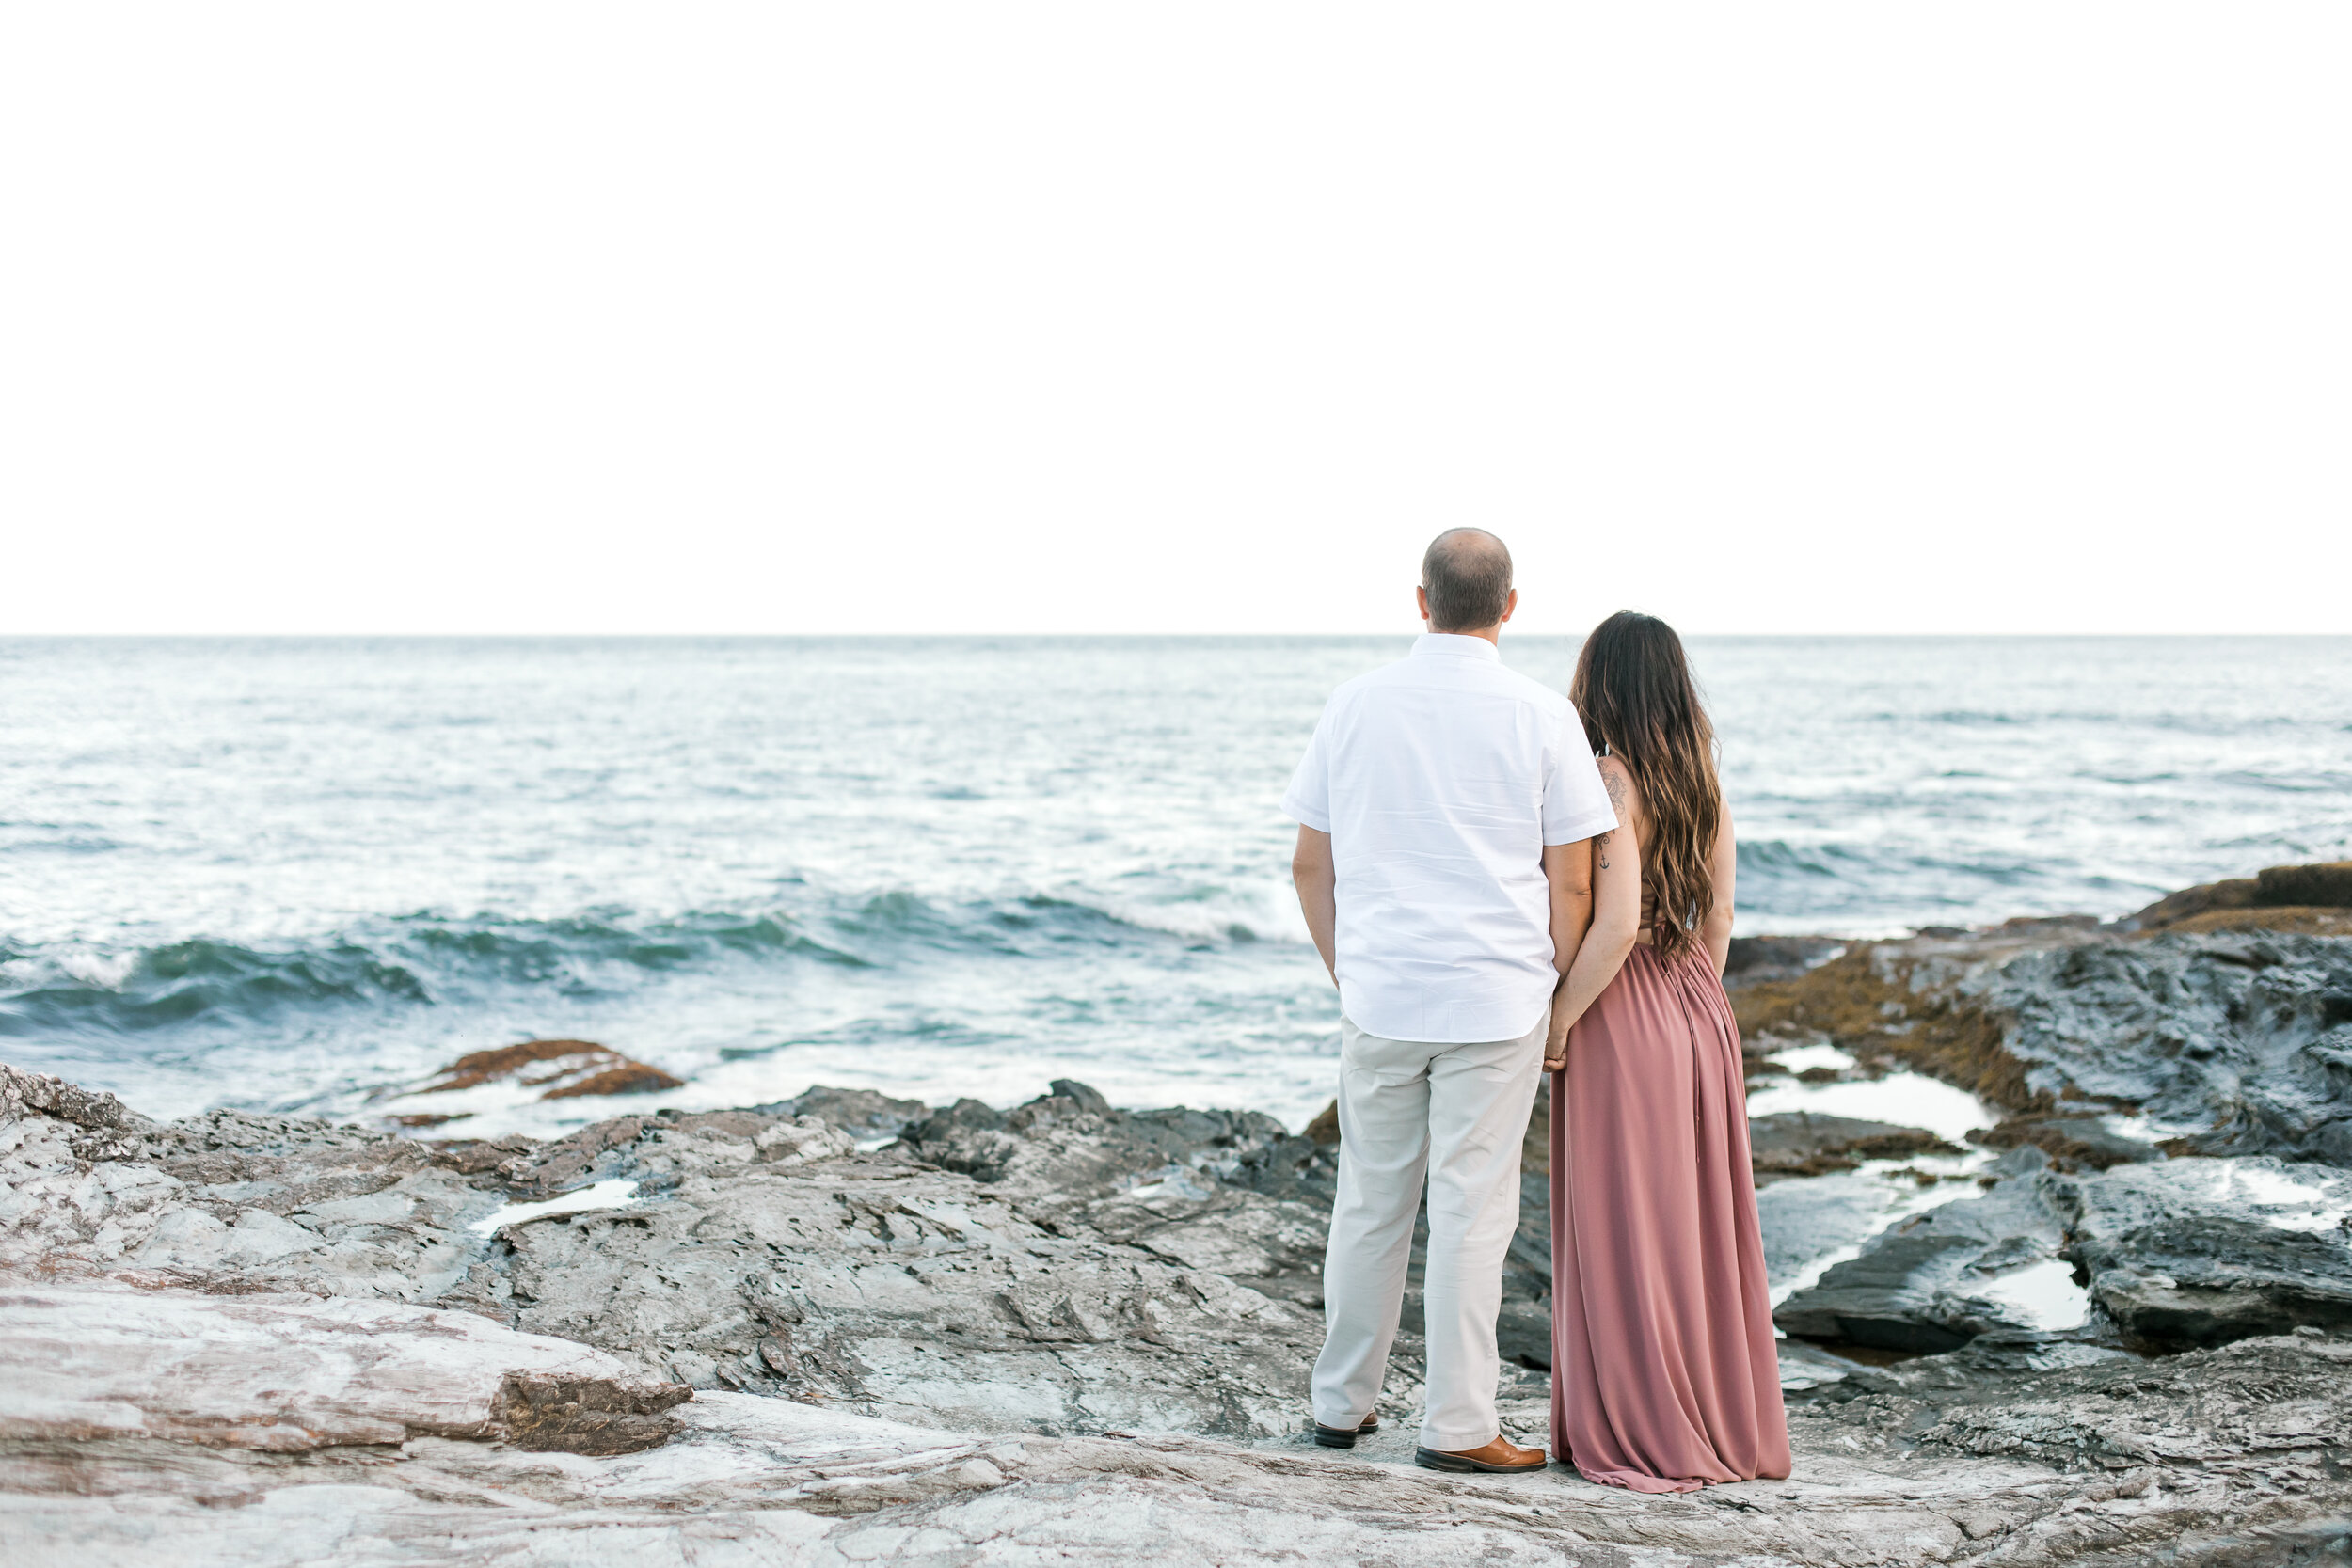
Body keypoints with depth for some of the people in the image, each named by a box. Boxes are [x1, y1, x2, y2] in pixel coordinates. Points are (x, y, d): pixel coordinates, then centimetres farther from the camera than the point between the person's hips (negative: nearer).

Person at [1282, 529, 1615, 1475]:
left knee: (1369, 1204, 13)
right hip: (1496, 1000, -3)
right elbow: (1571, 881, -5)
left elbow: (1310, 867, 6)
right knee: (1471, 1210, 2)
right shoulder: (1539, 716, -5)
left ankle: (1342, 1403, 23)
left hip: (1377, 997, 3)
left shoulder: (1355, 705, 2)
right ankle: (1456, 1425, 6)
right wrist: (1556, 996, 7)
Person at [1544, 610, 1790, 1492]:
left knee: (1623, 1229, 1)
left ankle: (1646, 1436, 7)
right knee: (1700, 1223, 14)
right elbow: (1718, 917, 11)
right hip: (1701, 1020, 8)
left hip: (1624, 1020, -7)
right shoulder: (1703, 780, 6)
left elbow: (1616, 924, -23)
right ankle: (1725, 1422, 21)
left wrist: (1559, 1020, -13)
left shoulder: (1610, 780, -16)